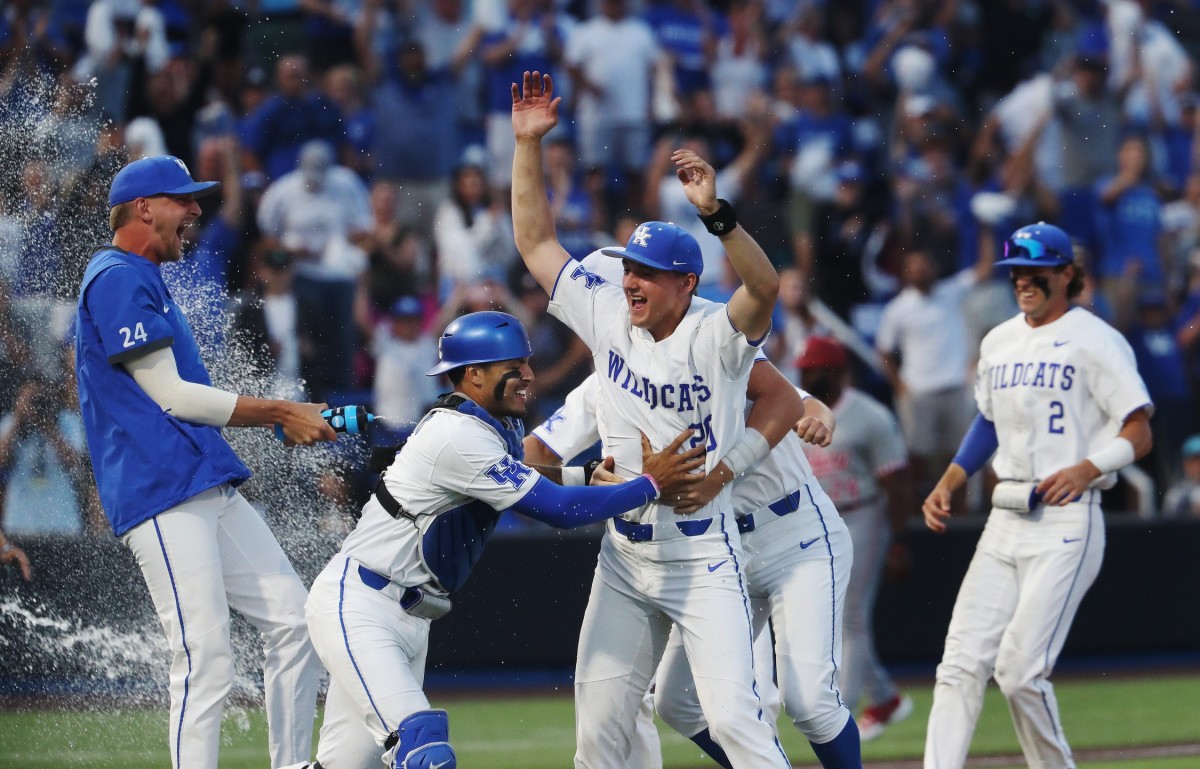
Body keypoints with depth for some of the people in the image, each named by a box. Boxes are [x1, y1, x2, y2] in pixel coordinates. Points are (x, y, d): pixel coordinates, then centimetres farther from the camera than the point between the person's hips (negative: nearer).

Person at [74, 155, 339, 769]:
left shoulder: (144, 281, 25)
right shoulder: (118, 279, -8)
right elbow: (169, 395, -13)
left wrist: (284, 418, 16)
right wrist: (280, 413, -6)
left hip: (211, 488, 10)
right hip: (162, 495, -10)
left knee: (292, 619, 6)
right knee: (206, 658, -14)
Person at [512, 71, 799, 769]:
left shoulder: (714, 338, -15)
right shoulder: (609, 318, 1)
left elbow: (766, 287, -35)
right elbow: (536, 241, 7)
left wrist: (715, 212, -49)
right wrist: (529, 145, -2)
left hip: (704, 560, -6)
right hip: (624, 559, 6)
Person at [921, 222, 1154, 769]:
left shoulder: (1095, 341, -6)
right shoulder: (999, 343, 16)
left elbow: (1138, 434, -9)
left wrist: (1087, 468, -25)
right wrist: (947, 485, 18)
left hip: (1066, 523, -7)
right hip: (1004, 521, 7)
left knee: (1020, 668, -14)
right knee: (962, 663, -3)